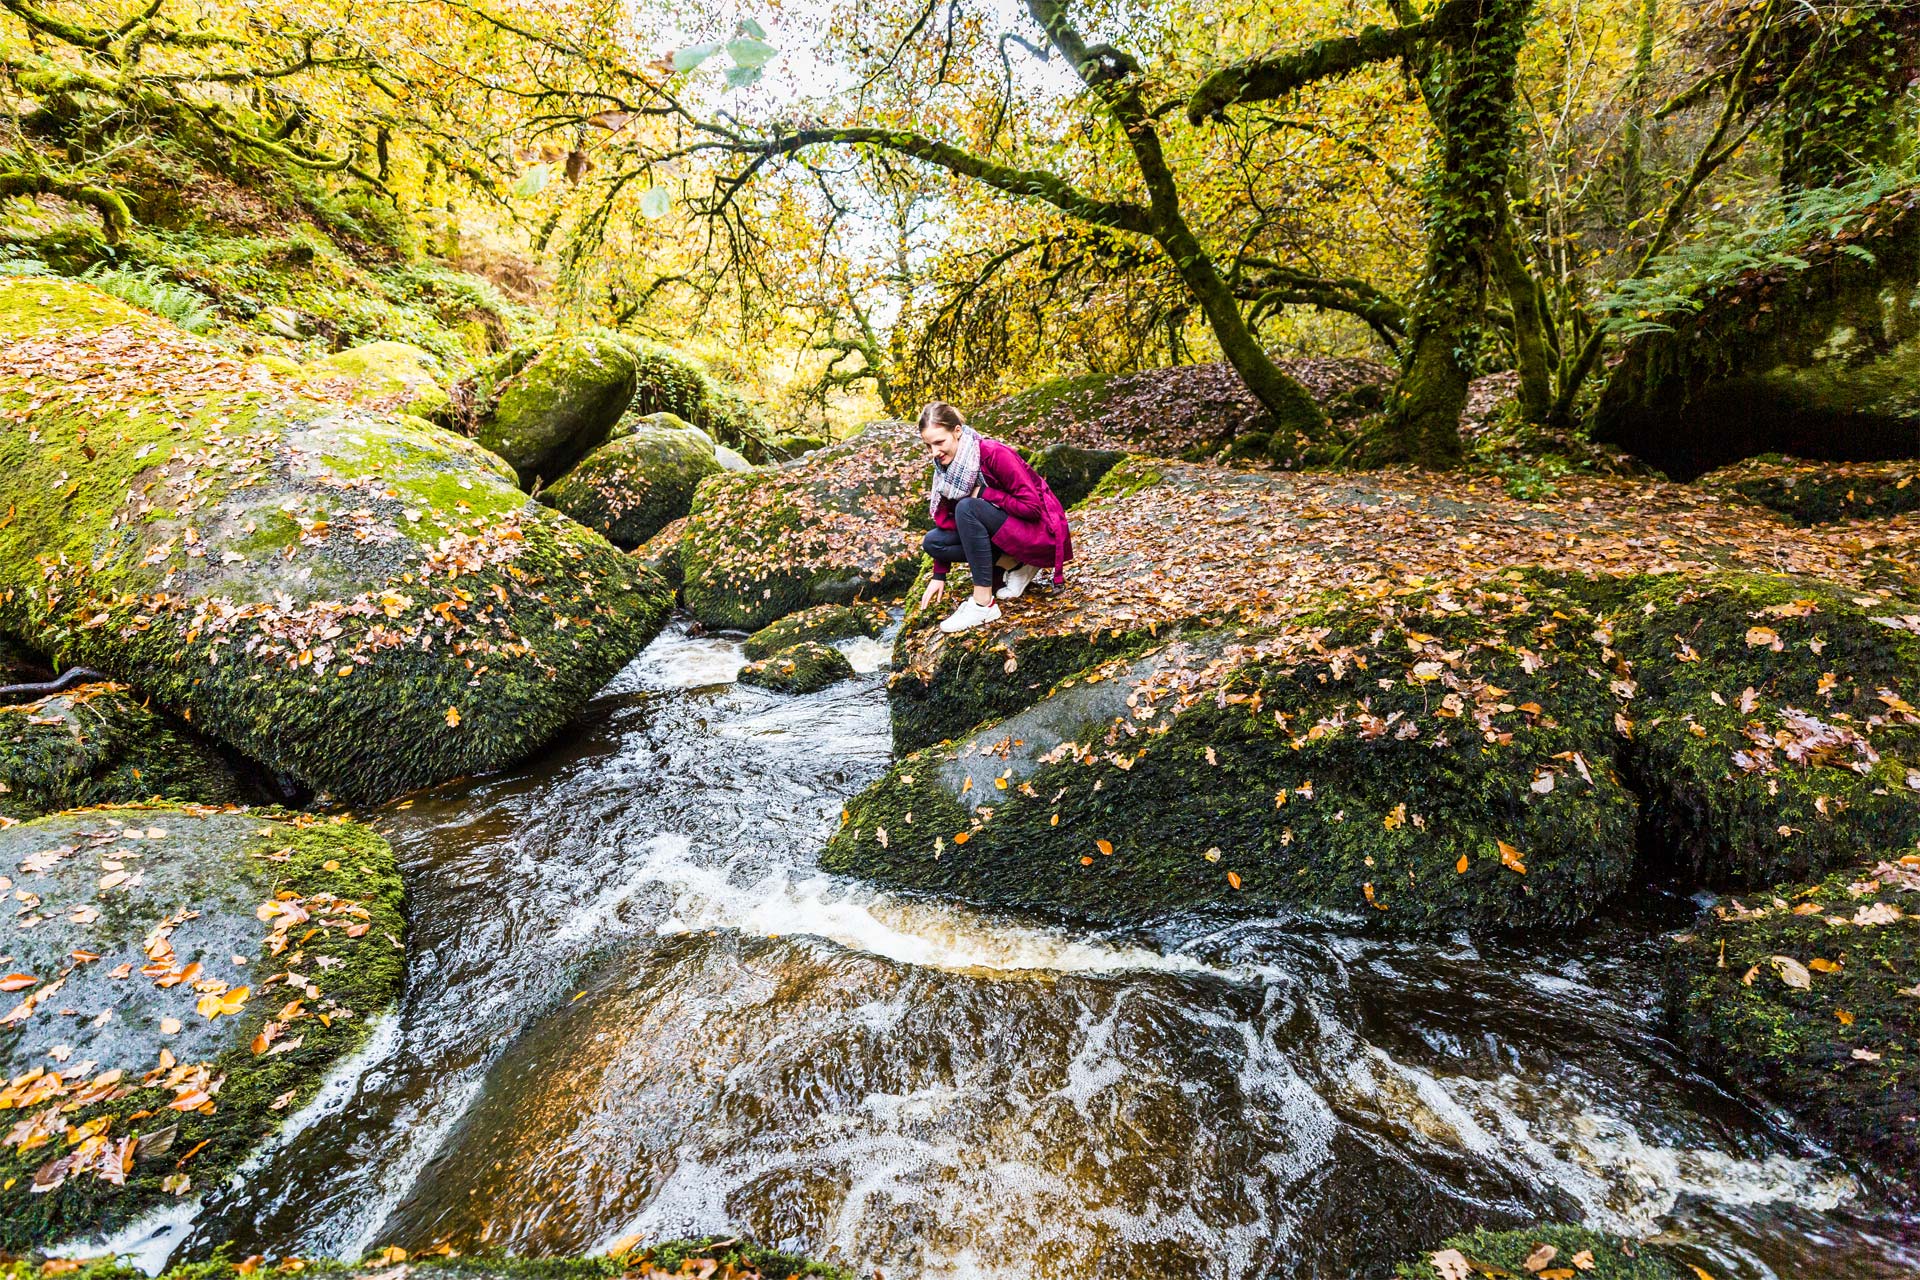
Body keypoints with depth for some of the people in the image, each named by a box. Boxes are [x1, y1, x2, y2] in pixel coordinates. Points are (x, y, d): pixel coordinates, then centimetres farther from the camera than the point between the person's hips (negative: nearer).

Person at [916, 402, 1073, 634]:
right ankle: (1015, 565, -3)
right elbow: (946, 521, 2)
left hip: (1039, 531, -8)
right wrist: (939, 576, -2)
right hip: (1003, 531, 8)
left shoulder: (994, 454, -24)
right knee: (932, 541, -8)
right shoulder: (947, 467, -2)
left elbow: (1033, 507, -25)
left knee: (967, 508, -30)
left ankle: (983, 604, -26)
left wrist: (983, 493, -23)